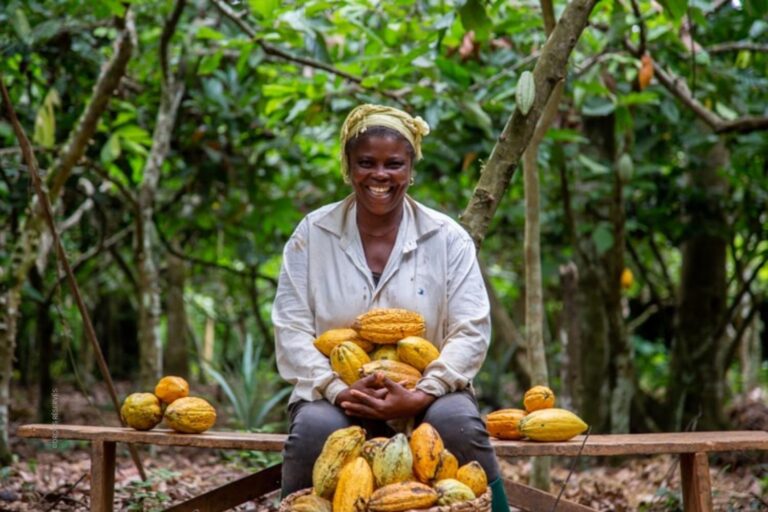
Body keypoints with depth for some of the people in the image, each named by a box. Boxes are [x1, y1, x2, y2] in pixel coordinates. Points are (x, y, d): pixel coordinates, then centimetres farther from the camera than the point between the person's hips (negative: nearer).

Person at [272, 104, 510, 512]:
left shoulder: (448, 238, 0)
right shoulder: (312, 234, 1)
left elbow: (471, 332, -6)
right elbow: (292, 331, -4)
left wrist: (419, 396, -20)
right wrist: (339, 391, -20)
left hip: (426, 394, 0)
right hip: (336, 395, 0)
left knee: (458, 423, -30)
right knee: (314, 427, -32)